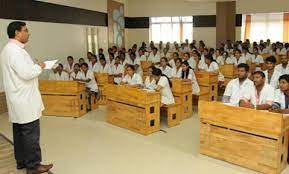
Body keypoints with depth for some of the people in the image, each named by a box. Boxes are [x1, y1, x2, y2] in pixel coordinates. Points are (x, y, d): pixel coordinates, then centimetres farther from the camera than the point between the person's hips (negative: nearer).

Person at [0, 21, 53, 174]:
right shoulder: (15, 50, -18)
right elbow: (26, 73, -24)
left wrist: (34, 67, 12)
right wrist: (39, 67, -8)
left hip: (19, 100, 11)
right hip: (25, 100, -11)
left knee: (20, 132, 16)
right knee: (31, 133, -3)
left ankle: (21, 161, 26)